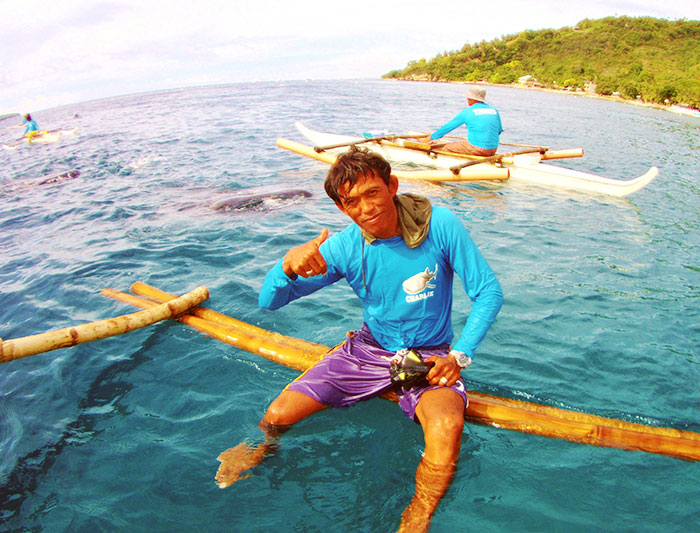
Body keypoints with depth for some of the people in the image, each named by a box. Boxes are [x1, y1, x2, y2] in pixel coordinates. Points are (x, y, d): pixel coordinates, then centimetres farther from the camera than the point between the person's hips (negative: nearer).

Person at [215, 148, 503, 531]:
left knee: (447, 426, -34)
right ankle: (259, 448, 32)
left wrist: (460, 356, -21)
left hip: (427, 356, -2)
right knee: (278, 415, -7)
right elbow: (268, 301, -12)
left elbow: (489, 291, -10)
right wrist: (288, 265, -35)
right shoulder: (343, 247, -12)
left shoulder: (440, 225, -17)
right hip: (369, 349, 2)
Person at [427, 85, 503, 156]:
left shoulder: (467, 112, -3)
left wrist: (432, 137, 18)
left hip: (475, 148, -6)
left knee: (446, 148, 9)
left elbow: (449, 126, 6)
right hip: (492, 151, 6)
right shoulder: (494, 110, 10)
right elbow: (499, 130, 21)